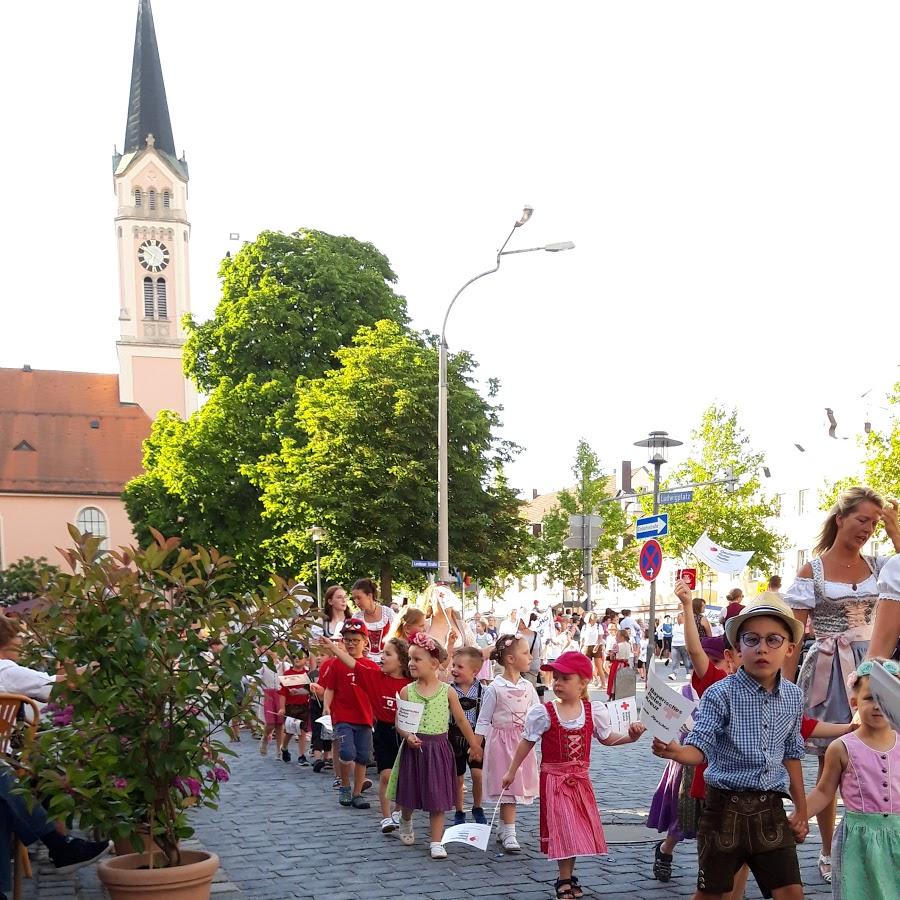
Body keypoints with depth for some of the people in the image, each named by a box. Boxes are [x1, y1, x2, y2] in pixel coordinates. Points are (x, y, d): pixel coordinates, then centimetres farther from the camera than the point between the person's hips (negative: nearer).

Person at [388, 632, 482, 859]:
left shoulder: (447, 691, -4)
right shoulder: (407, 691, -3)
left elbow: (461, 720, 5)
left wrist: (474, 745, 11)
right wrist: (407, 736, -21)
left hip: (438, 748, -1)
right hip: (414, 747, 1)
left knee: (437, 799, 1)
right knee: (409, 795, 12)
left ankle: (436, 842, 9)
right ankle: (406, 821, 44)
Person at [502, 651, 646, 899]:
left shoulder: (593, 711, -4)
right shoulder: (543, 713, -12)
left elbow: (607, 738, 11)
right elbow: (526, 743, -2)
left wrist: (630, 736, -6)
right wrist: (511, 772, 3)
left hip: (580, 779, 3)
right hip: (554, 779, -3)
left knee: (578, 829, 9)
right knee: (563, 829, -4)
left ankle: (568, 877, 25)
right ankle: (565, 880, 10)